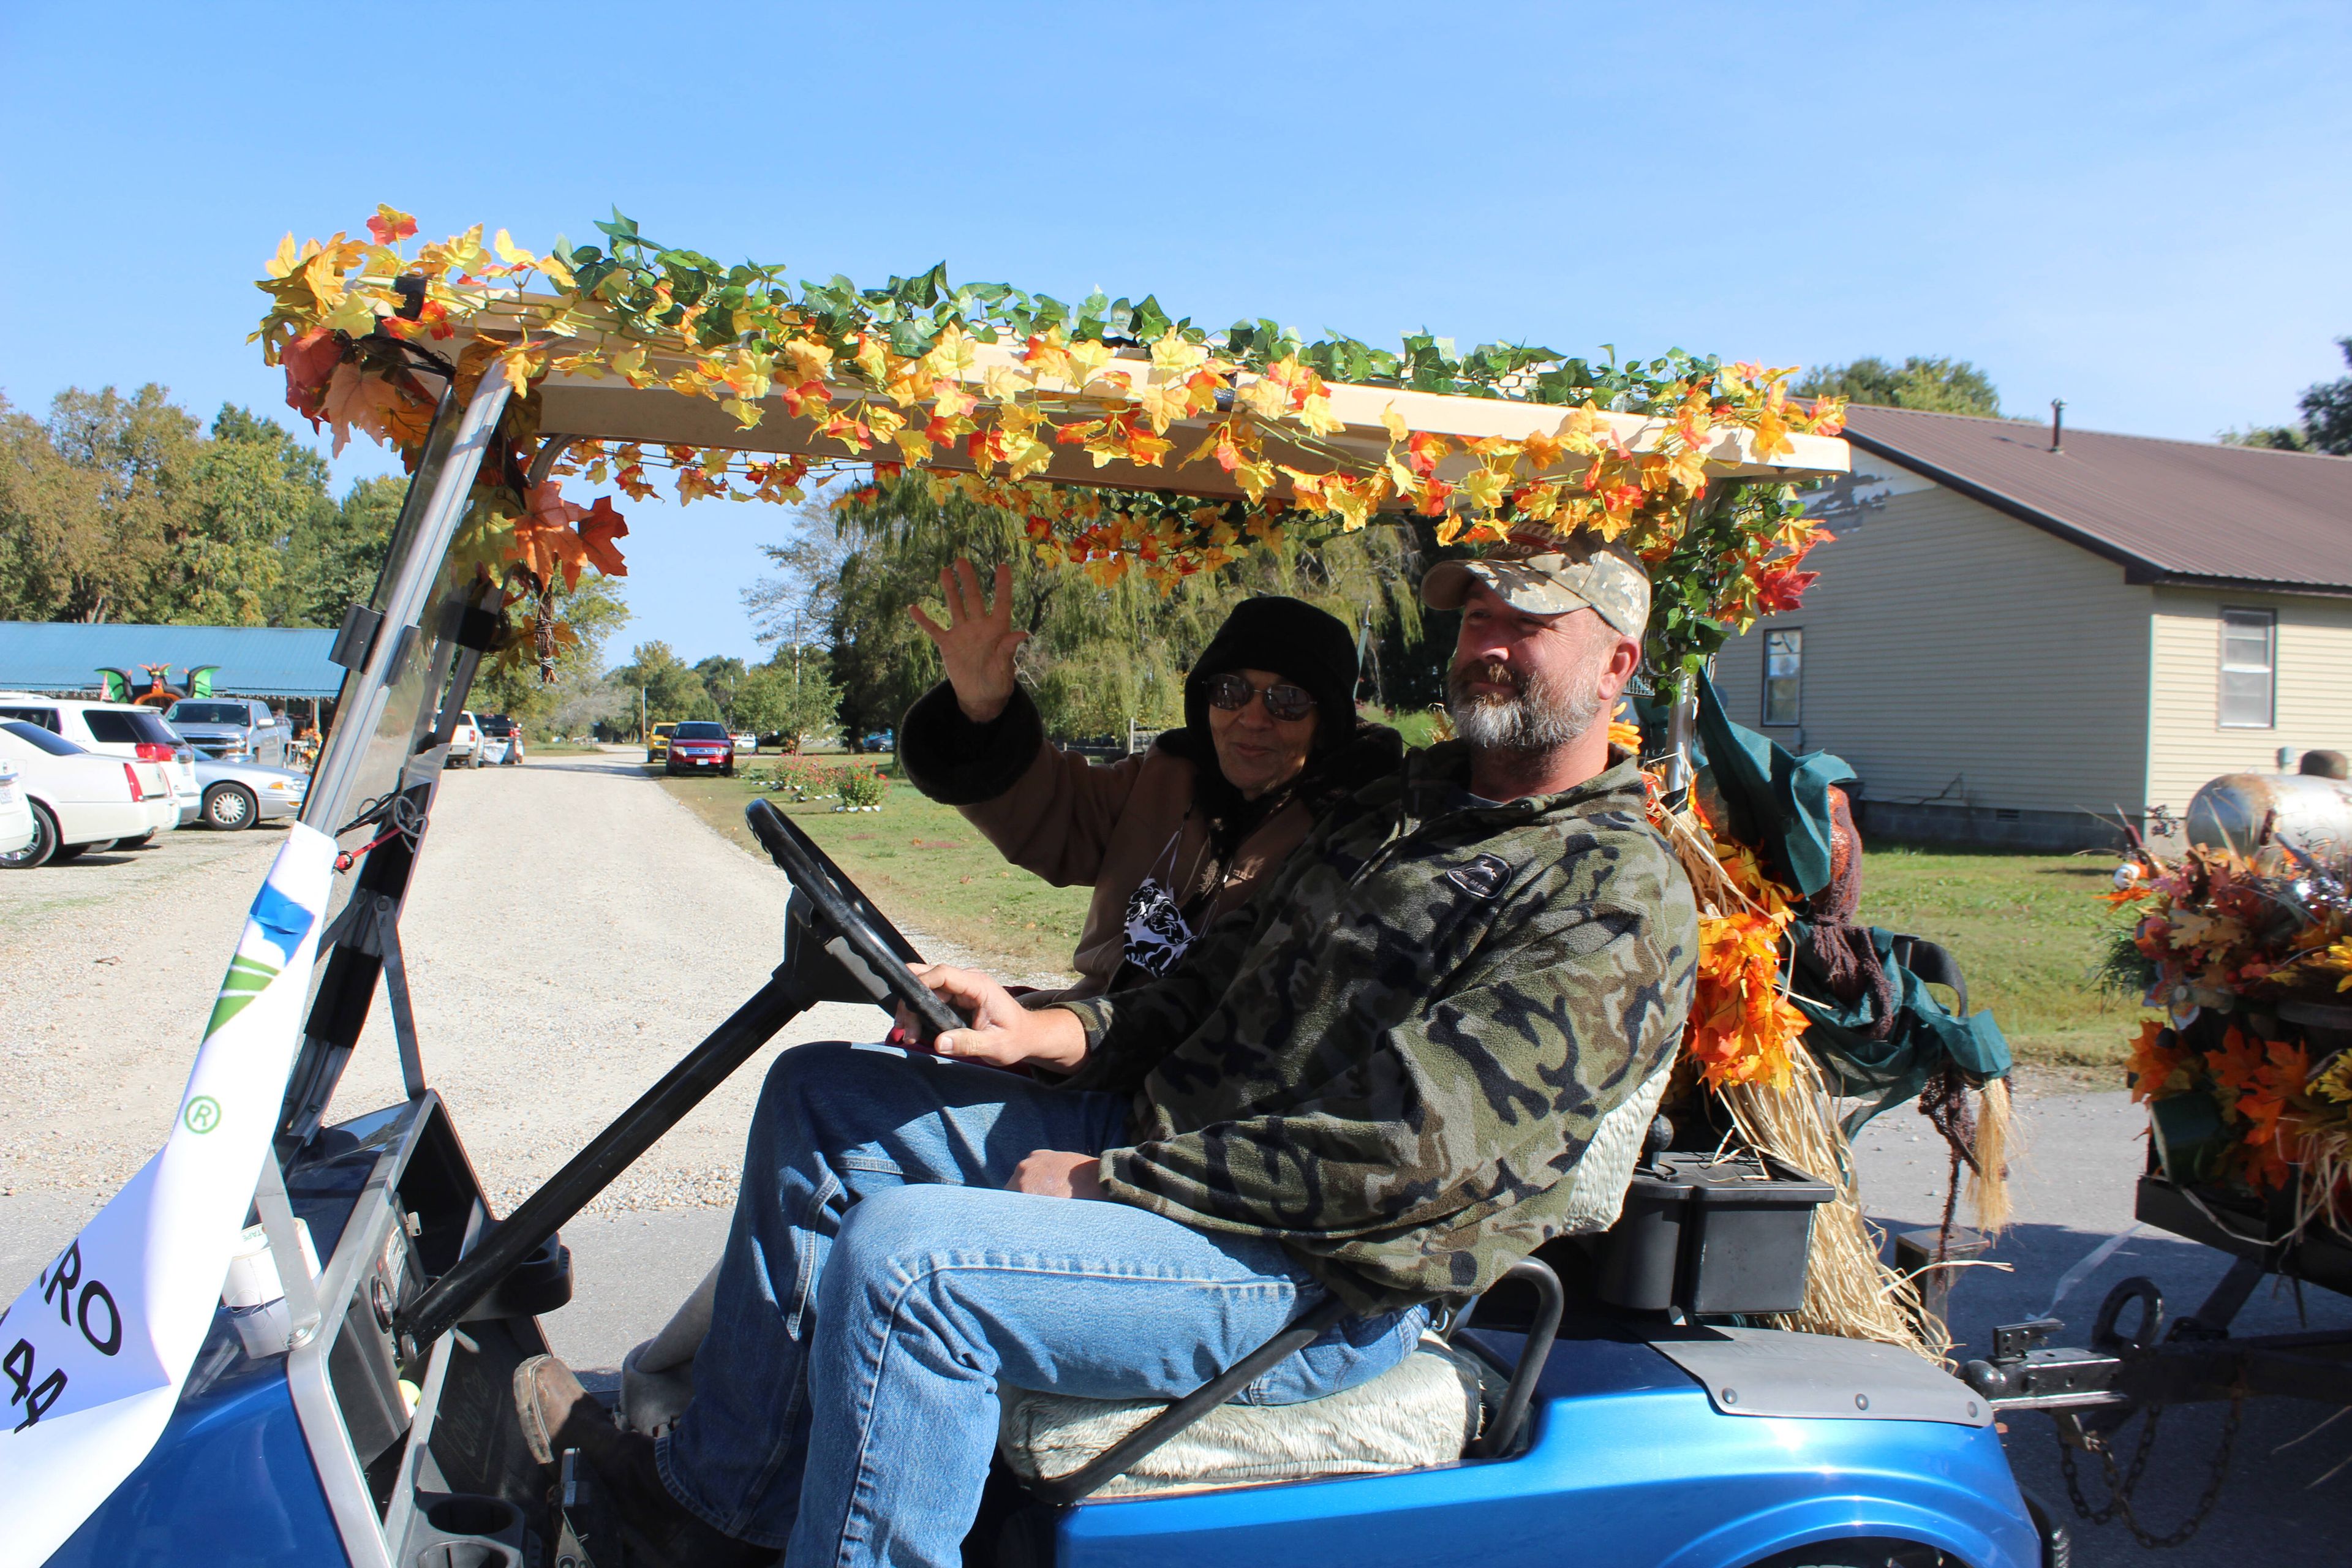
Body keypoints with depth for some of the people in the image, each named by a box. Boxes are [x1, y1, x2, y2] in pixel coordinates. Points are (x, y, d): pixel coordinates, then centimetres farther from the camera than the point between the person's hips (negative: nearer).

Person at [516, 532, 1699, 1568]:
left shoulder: (1621, 899, -15)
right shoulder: (1411, 799, 14)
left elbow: (1411, 1154, -24)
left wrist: (1113, 1179, -19)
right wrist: (1051, 1032, -1)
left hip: (1323, 1283, -10)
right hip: (1165, 1129, 10)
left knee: (902, 1254, -29)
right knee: (821, 1097, 10)